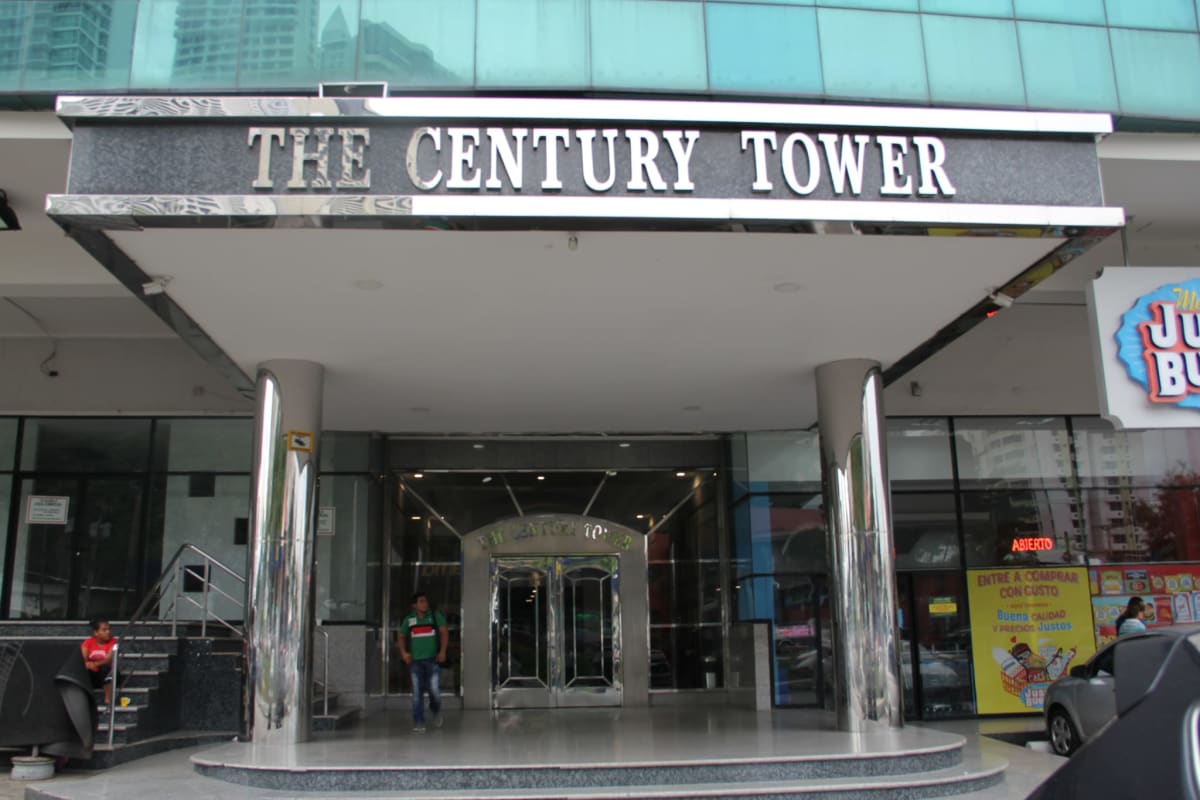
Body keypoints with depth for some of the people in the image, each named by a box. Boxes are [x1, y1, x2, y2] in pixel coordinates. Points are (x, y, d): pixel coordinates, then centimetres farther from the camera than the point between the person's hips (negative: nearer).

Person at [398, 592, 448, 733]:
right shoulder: (409, 620, 9)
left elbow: (444, 632, -1)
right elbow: (401, 637, 19)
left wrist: (442, 651, -11)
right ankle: (418, 723, 5)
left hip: (433, 659, -2)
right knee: (417, 692, -1)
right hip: (415, 661, 2)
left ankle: (436, 712, 25)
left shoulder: (436, 616, 3)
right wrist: (403, 652, 4)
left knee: (434, 690, -6)